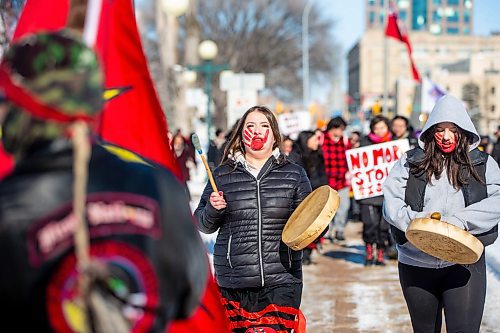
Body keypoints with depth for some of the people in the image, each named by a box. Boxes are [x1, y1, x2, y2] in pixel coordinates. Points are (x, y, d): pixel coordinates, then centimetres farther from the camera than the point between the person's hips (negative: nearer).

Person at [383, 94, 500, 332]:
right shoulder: (411, 162, 4)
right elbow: (391, 201, -4)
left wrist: (462, 220, -23)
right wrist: (414, 220, -22)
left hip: (464, 262, -1)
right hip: (417, 264, 1)